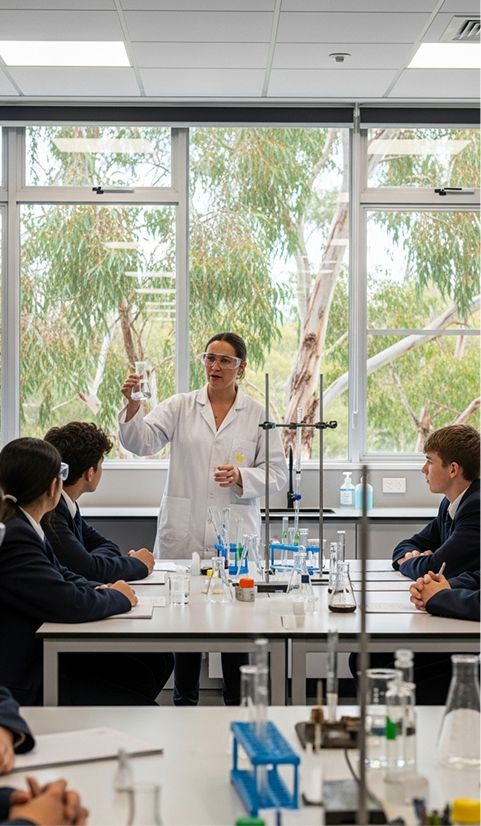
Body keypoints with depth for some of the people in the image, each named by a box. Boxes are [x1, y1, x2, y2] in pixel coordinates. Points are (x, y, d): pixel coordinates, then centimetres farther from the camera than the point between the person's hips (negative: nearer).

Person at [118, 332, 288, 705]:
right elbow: (142, 442, -7)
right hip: (184, 534, 1)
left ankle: (238, 703, 15)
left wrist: (242, 476, -13)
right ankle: (184, 701, 19)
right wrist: (132, 406, -25)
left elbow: (277, 472, 5)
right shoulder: (180, 407, 6)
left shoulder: (258, 415, 6)